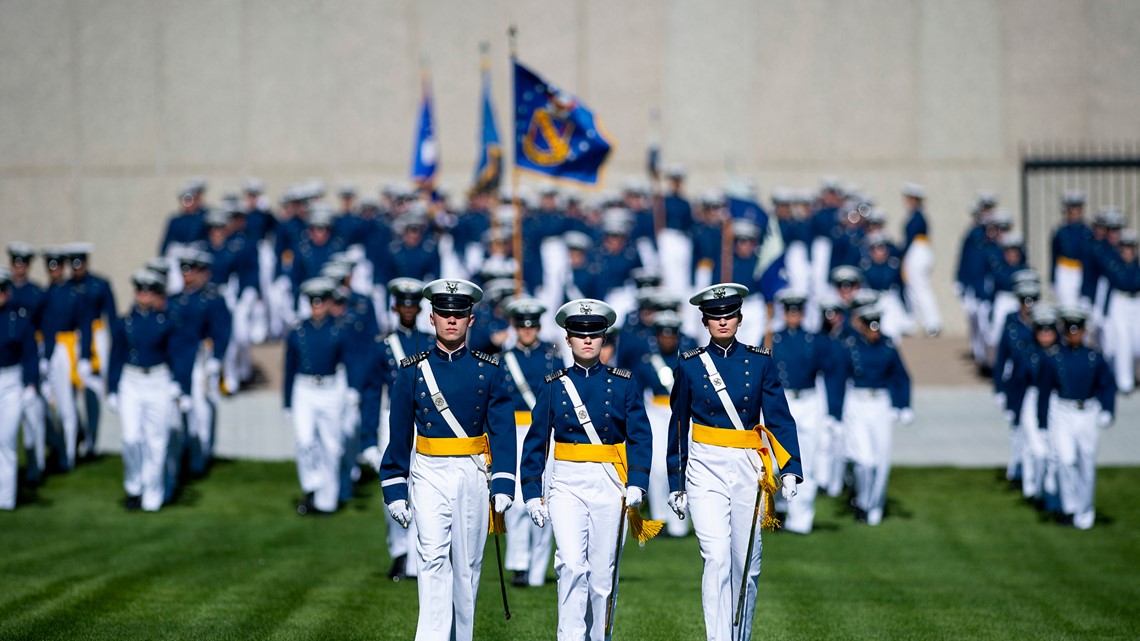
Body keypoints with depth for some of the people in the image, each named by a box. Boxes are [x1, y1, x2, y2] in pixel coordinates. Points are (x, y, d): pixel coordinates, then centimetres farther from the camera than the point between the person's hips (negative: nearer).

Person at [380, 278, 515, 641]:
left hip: (473, 476, 1)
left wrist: (503, 485, -8)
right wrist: (395, 489, 3)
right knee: (433, 557, -15)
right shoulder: (412, 371, 3)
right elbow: (399, 435, 6)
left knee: (467, 564, 7)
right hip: (429, 475, -1)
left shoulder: (488, 371, 3)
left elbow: (502, 430, 1)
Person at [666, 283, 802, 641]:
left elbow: (779, 418, -1)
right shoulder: (690, 365, 2)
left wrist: (790, 470, -12)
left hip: (749, 470, 1)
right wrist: (676, 484, 8)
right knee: (716, 557, -15)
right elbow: (678, 427, 8)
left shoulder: (760, 362, 3)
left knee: (746, 564, 7)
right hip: (706, 468, -1)